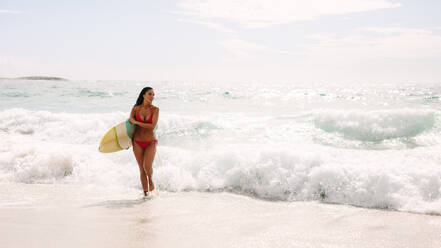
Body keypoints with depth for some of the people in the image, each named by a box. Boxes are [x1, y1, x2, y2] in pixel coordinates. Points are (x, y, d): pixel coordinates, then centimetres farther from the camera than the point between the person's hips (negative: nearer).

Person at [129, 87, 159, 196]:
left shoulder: (155, 109, -5)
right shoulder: (135, 109, -1)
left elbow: (152, 126, -16)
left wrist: (136, 122, -14)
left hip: (150, 142, -1)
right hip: (137, 143, 1)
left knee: (147, 167, -16)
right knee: (142, 169, 3)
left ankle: (150, 180, 17)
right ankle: (145, 193, 13)